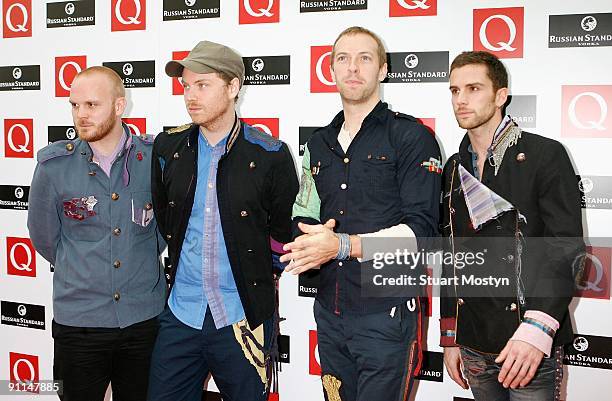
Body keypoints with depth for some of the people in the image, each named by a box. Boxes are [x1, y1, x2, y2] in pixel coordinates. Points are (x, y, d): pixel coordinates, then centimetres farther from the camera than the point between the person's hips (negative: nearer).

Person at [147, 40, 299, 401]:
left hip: (243, 319, -3)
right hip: (180, 314, 3)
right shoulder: (168, 147, 2)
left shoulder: (270, 155, -9)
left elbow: (285, 229, 2)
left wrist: (257, 273, 4)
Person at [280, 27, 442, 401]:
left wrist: (343, 245, -23)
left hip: (386, 314, -5)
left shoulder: (411, 136, -6)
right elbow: (303, 217, 17)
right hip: (330, 311, 6)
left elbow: (421, 228, -14)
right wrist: (309, 243, -7)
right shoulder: (320, 143, 14)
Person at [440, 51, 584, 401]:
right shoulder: (454, 169, 11)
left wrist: (536, 331, -24)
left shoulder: (545, 155, -5)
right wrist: (450, 337, 13)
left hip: (533, 347, -5)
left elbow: (566, 248, -13)